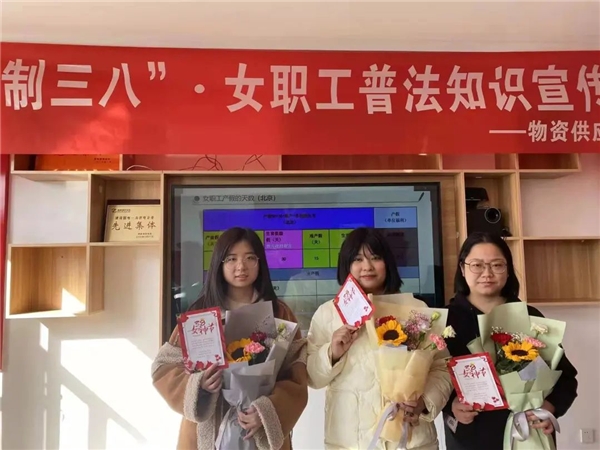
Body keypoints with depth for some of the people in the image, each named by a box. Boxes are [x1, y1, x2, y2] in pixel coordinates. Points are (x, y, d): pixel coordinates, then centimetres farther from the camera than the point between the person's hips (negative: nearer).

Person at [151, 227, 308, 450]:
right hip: (208, 430, 1)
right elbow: (164, 367, 0)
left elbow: (296, 377, -5)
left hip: (264, 432, 0)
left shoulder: (280, 313, -3)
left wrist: (267, 411, -20)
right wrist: (198, 384, -18)